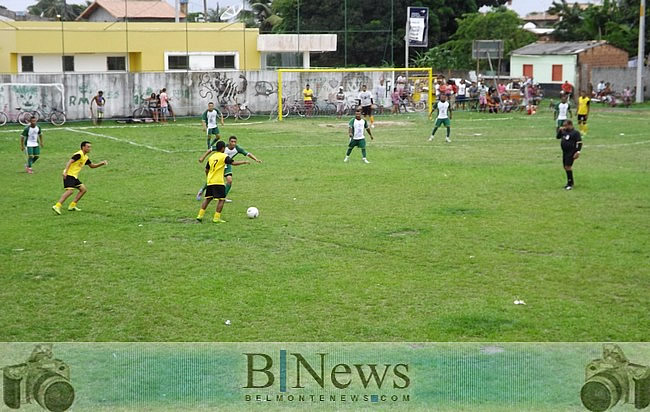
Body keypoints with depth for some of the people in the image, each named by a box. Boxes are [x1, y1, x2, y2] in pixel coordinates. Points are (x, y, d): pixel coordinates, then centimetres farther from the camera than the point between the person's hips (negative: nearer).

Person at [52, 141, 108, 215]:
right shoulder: (79, 155, -12)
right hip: (69, 175, -10)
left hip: (74, 176, 10)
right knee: (70, 191, -22)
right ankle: (57, 206, -27)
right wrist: (65, 171, -34)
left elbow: (92, 166, 29)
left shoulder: (85, 157, 17)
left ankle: (72, 206, 11)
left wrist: (102, 163, 16)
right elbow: (69, 162, -23)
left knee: (83, 189, 9)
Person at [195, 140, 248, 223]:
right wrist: (244, 162, -2)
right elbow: (233, 163, -14)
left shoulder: (211, 157, 14)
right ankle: (216, 218, -5)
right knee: (221, 199, 0)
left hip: (209, 182, 7)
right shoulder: (224, 156, -5)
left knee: (208, 198, 16)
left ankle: (200, 215, 12)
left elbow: (206, 170, 19)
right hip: (218, 182, -7)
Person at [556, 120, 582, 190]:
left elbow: (579, 143, -14)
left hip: (571, 153, -8)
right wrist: (560, 131, 5)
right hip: (564, 152, 9)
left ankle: (570, 184, -9)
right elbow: (558, 137, 22)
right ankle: (570, 182, 26)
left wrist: (578, 152, -22)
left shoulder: (575, 132, -11)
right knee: (565, 167, 13)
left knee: (568, 167, -14)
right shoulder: (564, 132, 12)